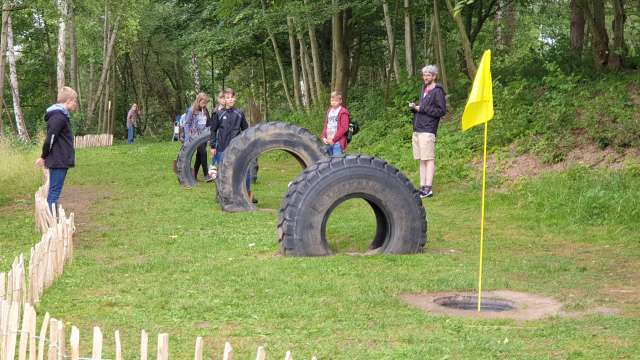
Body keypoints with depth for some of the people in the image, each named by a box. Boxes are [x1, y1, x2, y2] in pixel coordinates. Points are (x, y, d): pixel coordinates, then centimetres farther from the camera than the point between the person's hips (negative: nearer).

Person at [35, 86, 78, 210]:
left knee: (54, 192, 13)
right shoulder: (59, 117, -18)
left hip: (59, 162, 10)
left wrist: (45, 156, 14)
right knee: (54, 192, -7)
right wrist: (44, 157, -7)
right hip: (58, 162, -10)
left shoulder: (61, 115, 15)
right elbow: (50, 138, -20)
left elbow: (50, 138, 18)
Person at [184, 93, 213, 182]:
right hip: (195, 136, -6)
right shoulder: (191, 110, -6)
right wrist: (187, 139, -11)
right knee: (203, 153, -17)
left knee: (199, 155, 8)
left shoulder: (205, 110, 9)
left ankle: (194, 175, 18)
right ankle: (206, 175, -14)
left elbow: (209, 123, 14)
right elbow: (187, 124, -6)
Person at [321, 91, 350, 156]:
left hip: (338, 142, -7)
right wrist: (324, 137, 5)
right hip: (328, 142, 7)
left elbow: (344, 128, -13)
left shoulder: (343, 112, -6)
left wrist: (334, 139, -13)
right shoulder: (329, 111, 17)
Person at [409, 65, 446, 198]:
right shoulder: (424, 89, 20)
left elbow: (442, 111, -11)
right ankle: (423, 187, 10)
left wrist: (422, 109, -13)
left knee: (429, 160, -9)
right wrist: (413, 107, 5)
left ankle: (428, 189, -11)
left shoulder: (437, 91, -5)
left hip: (427, 131, -8)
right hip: (417, 130, 8)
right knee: (422, 160, 8)